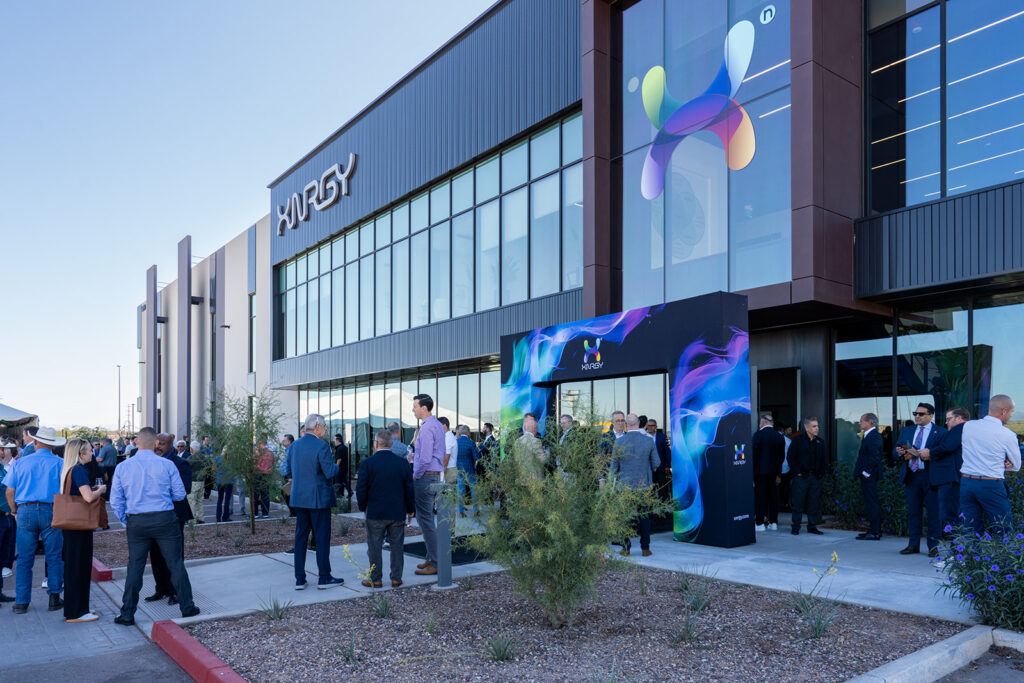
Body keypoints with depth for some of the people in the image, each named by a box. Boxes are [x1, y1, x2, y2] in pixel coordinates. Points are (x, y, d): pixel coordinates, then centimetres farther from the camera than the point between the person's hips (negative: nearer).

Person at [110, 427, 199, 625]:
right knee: (176, 564, 8)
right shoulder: (167, 465, -7)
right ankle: (187, 607, 16)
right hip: (165, 519, -2)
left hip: (136, 522, 2)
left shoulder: (122, 467, -1)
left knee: (135, 568, 11)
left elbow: (115, 502, 3)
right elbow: (180, 494, 0)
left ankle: (127, 614, 18)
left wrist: (126, 522, 14)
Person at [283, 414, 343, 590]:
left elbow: (288, 471, 11)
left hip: (299, 498, 6)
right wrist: (337, 466, 2)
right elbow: (330, 473, -19)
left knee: (300, 537, 11)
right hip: (318, 498, -6)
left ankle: (299, 579, 14)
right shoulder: (322, 446, -15)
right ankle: (324, 578, 9)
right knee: (322, 537, 3)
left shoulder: (294, 445, 6)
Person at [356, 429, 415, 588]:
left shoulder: (367, 463, -10)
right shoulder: (402, 463, -2)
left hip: (375, 513, -2)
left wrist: (363, 507, 8)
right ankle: (396, 578, 15)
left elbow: (361, 489, -8)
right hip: (398, 513, 2)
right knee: (397, 545, 11)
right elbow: (410, 489, 1)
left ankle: (375, 579, 14)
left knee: (374, 546, 8)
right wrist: (410, 510, 11)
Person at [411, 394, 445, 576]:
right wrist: (416, 455, 17)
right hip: (436, 476, 10)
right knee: (427, 518, 17)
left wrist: (415, 476, -10)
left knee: (425, 519, -4)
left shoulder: (427, 428, -19)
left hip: (425, 477, -10)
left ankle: (434, 563, 0)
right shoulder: (437, 425, 13)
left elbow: (425, 459, -23)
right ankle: (432, 558, 24)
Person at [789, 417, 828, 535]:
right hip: (801, 477, -4)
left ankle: (812, 526, 17)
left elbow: (824, 459, 15)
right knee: (798, 503, -1)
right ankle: (796, 527, 7)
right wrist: (797, 472, -8)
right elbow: (791, 458, -4)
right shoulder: (797, 440, -3)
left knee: (814, 503, 7)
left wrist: (822, 473, 4)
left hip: (816, 477, 4)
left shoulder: (820, 441, 10)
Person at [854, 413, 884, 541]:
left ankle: (874, 533, -3)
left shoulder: (874, 436, -16)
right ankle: (873, 530, 20)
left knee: (872, 504, -6)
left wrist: (866, 472, -19)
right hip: (867, 476, 10)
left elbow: (874, 456, -23)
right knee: (871, 504, 14)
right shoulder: (868, 436, 16)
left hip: (869, 476, -10)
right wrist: (860, 471, 17)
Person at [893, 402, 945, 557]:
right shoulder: (906, 431, 14)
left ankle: (933, 546, 11)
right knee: (913, 511, 9)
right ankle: (913, 545, 17)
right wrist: (899, 452, -9)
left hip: (930, 476, -4)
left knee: (933, 512, 0)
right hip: (911, 476, 4)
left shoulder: (940, 432, -1)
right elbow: (896, 452, 13)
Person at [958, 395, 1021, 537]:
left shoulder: (968, 426, 4)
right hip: (991, 486, -4)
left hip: (966, 482, 5)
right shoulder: (1007, 435, -7)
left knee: (971, 532, 10)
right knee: (1004, 532, 5)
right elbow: (1016, 466, 5)